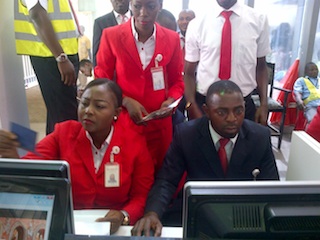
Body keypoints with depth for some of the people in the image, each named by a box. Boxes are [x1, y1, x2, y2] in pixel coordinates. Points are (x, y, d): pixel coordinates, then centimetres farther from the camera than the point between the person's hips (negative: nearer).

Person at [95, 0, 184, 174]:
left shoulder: (172, 39, 1)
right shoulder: (111, 36, -5)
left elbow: (177, 80, 10)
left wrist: (171, 101, -10)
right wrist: (126, 101, -16)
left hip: (159, 124, 2)